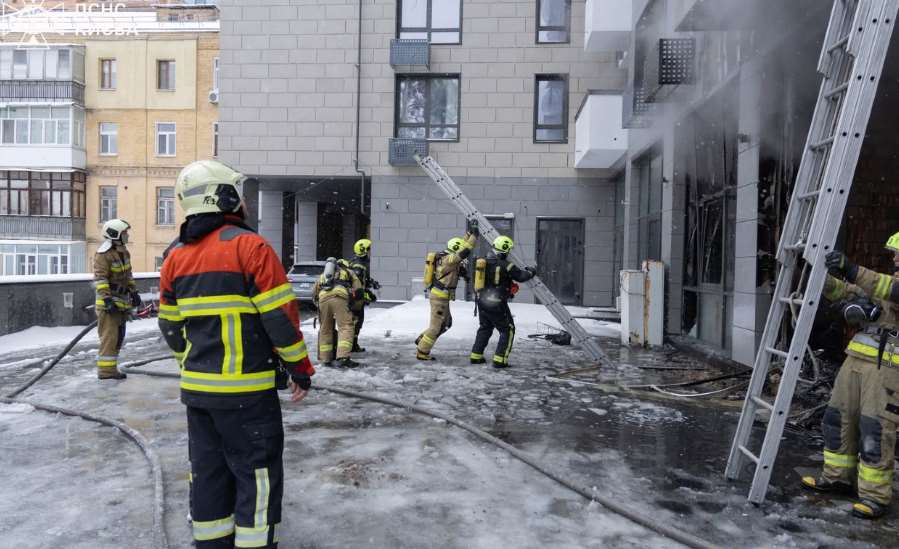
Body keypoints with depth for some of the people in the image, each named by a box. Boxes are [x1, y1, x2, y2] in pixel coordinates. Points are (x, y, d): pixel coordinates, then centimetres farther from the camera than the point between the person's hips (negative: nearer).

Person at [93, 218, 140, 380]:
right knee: (109, 336, -8)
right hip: (108, 302, -9)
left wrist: (134, 292, 20)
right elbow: (99, 278, -20)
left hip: (122, 301, 9)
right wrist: (107, 298, -26)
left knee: (119, 337, 11)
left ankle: (111, 368, 19)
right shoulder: (103, 254, -14)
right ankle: (105, 370, -3)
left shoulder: (124, 252, 14)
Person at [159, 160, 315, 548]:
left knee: (208, 470, 18)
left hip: (196, 386, 7)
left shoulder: (175, 256, 8)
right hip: (246, 389, -7)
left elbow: (170, 325, 14)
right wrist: (300, 368, -6)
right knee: (258, 473, 4)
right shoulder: (249, 246, -14)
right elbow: (280, 317, -16)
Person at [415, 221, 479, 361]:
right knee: (436, 326, -1)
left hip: (439, 295, 10)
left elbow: (461, 246, 20)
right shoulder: (448, 259, -20)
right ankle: (422, 353, 10)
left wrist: (469, 232, 15)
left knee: (446, 323, 21)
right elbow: (465, 251, -26)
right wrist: (475, 234, -19)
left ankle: (421, 340, 27)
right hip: (440, 297, -10)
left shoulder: (446, 256, 8)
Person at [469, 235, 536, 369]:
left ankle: (476, 356, 27)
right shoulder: (505, 265, -16)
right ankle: (500, 360, 2)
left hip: (482, 302, 7)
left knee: (484, 328, 24)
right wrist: (531, 272, 14)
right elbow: (521, 276, -6)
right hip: (497, 304, -7)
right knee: (508, 330, 8)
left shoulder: (484, 262, 4)